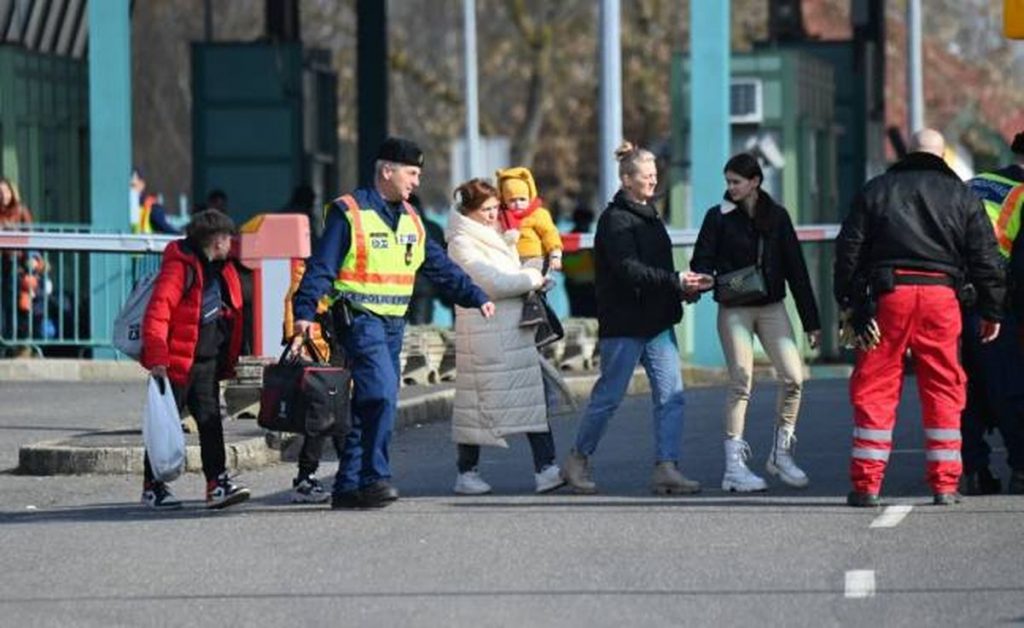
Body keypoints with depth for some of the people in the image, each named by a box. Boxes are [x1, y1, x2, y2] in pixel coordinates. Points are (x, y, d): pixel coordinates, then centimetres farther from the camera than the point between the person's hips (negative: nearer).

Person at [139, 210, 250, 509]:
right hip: (177, 361, -7)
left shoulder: (221, 270, 12)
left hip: (207, 361, 7)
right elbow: (157, 311, -21)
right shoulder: (180, 266, -15)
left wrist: (227, 361, 15)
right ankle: (153, 487, 11)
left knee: (210, 420, 2)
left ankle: (217, 484, 0)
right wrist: (156, 357, -26)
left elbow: (229, 312, 19)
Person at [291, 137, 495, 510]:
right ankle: (374, 478, -17)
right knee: (382, 395, -20)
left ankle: (349, 487, 10)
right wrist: (304, 312, -21)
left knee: (369, 405, 6)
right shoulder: (349, 213, -6)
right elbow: (321, 267, -11)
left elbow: (440, 267, 23)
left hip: (393, 323, 8)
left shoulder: (409, 219, 16)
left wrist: (476, 297, 18)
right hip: (359, 319, -8)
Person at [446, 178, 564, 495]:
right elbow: (493, 283, -18)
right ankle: (467, 472, 9)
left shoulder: (496, 237, 19)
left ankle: (545, 469, -4)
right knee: (479, 401, -1)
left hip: (516, 330, 8)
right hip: (484, 334, -8)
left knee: (534, 397, 0)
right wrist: (532, 279, -7)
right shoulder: (462, 243, -9)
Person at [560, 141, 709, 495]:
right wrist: (676, 282, -25)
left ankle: (666, 469, -5)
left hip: (657, 322, 8)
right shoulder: (615, 219, -11)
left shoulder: (649, 215, 16)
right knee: (609, 396, 2)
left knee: (670, 394, -3)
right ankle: (578, 461, 18)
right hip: (623, 323, -8)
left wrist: (684, 289, 2)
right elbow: (629, 270, -22)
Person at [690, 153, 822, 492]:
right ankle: (735, 465, -5)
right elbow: (702, 261, -1)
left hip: (772, 308, 3)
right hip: (734, 309, -3)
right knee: (741, 382, -8)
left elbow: (796, 268, 9)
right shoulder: (719, 217, 2)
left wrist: (811, 321, 8)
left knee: (793, 378, -7)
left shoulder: (776, 216, 7)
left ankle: (781, 454, 9)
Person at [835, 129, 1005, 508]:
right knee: (943, 390, 7)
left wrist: (849, 305, 9)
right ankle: (944, 484, 5)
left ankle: (866, 484, -1)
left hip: (889, 295, 0)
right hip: (941, 295, 0)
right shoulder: (961, 195, 11)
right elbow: (985, 256, 9)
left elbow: (849, 249, 6)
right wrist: (991, 310, 15)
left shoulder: (876, 190, 11)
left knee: (875, 389, 3)